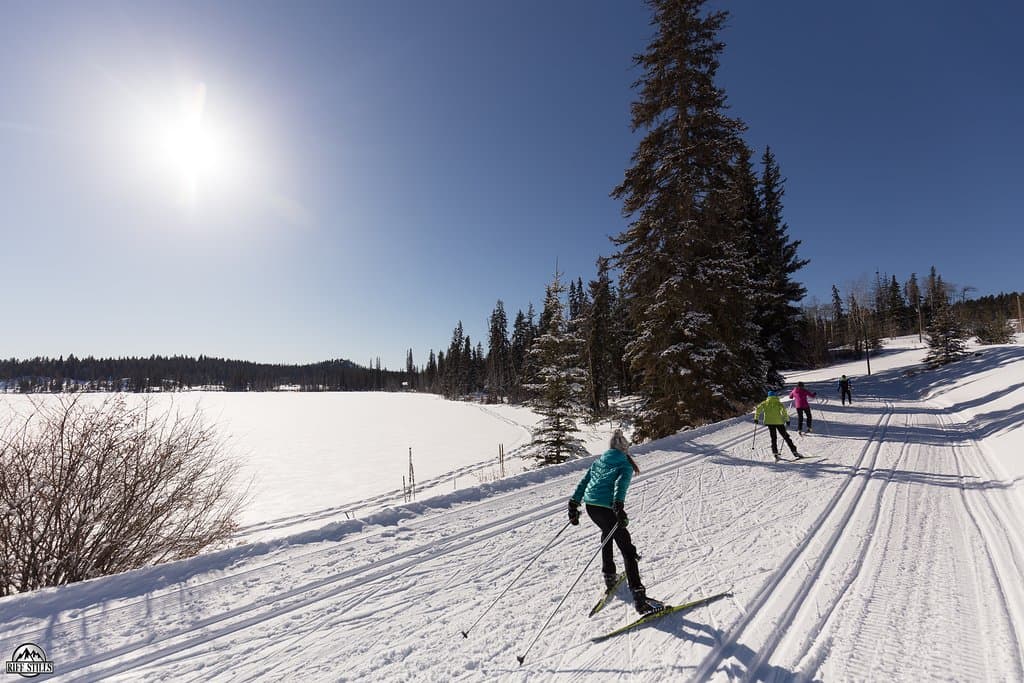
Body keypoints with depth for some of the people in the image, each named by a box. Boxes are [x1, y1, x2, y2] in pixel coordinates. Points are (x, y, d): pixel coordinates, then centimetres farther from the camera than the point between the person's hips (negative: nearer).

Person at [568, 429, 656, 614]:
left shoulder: (598, 462, 21)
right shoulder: (626, 465, 5)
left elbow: (583, 483, 18)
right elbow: (620, 484, -15)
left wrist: (574, 504, 19)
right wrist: (619, 507, -26)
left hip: (590, 506, 6)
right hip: (607, 507, -6)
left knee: (607, 532, 33)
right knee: (627, 549, 1)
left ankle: (609, 576, 39)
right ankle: (638, 597, -5)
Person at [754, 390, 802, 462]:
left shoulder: (765, 403, 11)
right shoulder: (778, 403, 6)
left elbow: (758, 408, -1)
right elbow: (783, 410, -10)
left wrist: (756, 418, 2)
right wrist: (787, 419, -7)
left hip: (769, 422, 1)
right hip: (779, 422, -1)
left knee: (773, 438, 6)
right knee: (786, 437, 8)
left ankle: (775, 454, -4)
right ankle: (795, 452, 8)